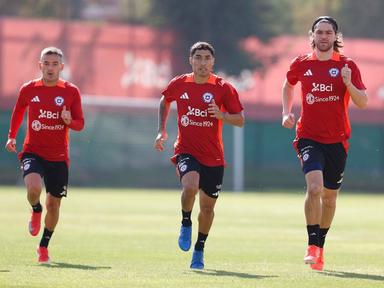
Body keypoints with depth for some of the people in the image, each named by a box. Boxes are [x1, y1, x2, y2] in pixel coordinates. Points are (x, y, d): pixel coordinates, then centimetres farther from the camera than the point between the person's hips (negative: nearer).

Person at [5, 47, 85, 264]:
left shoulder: (71, 92, -1)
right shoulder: (29, 89, 1)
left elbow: (80, 124, 3)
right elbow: (18, 112, 20)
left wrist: (70, 121, -18)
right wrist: (12, 136, 11)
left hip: (59, 157, 1)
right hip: (33, 152, -1)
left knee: (54, 204, 6)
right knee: (34, 188, -29)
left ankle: (44, 246, 28)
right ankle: (36, 212, 8)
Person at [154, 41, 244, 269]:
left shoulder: (223, 88, -4)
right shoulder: (179, 84, 1)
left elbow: (240, 120, -2)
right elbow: (165, 102, 23)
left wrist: (221, 115, -21)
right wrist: (162, 131, 15)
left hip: (213, 156, 1)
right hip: (186, 150, -1)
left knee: (208, 206, 9)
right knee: (190, 186, -31)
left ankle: (199, 251, 28)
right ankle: (186, 224, -4)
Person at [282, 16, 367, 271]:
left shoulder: (347, 66, -1)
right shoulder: (301, 64, 2)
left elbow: (363, 102, -5)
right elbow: (288, 85, 23)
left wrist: (348, 83, -22)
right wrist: (287, 112, 10)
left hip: (337, 140, 1)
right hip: (309, 137, -1)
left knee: (329, 196, 10)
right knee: (314, 187, -23)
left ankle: (321, 246, 29)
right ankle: (313, 245, -17)